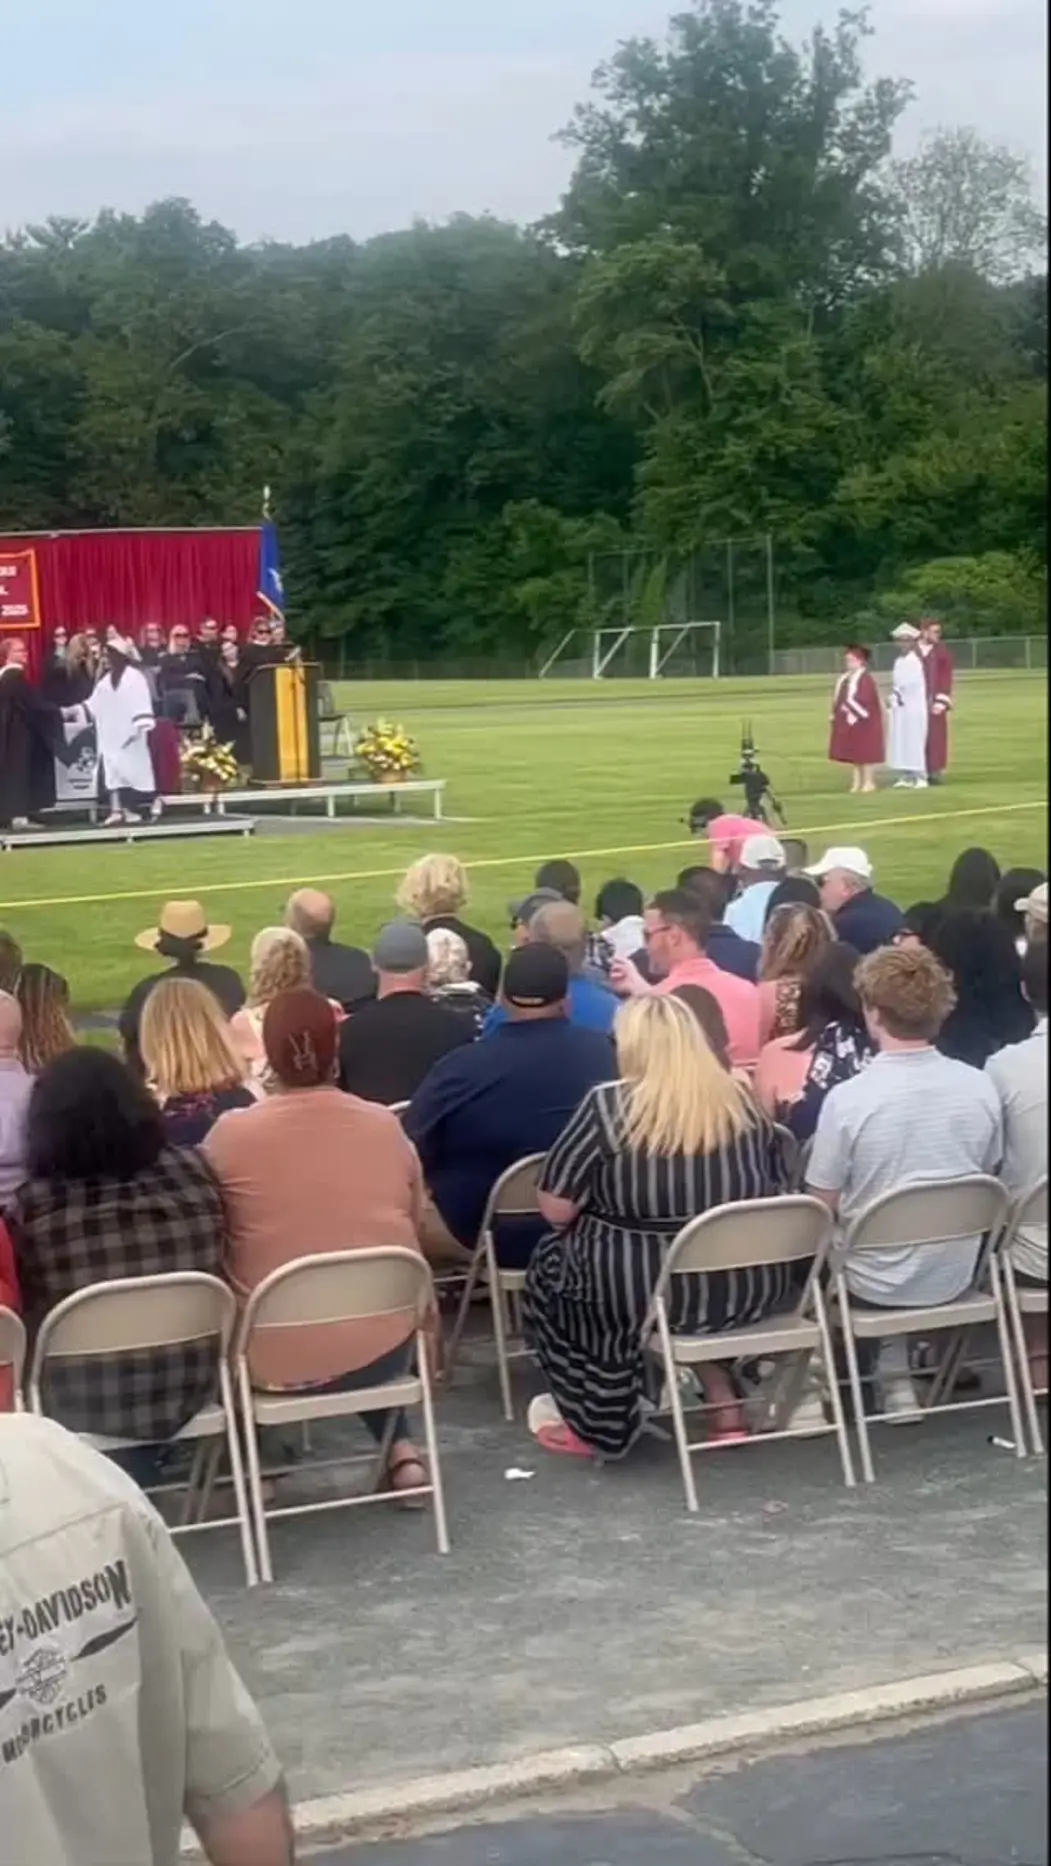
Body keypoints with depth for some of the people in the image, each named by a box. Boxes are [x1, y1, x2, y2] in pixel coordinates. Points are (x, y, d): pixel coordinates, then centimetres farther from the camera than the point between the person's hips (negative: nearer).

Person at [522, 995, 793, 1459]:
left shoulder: (608, 1105, -10)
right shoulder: (742, 1102, 3)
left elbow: (556, 1210, -7)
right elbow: (778, 1192, 14)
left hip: (650, 1291, -4)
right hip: (754, 1286, 4)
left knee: (550, 1263, 24)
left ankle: (597, 1423, 28)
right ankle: (722, 1402, 27)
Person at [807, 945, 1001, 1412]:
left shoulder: (847, 1099, -22)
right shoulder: (980, 1087, -10)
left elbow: (823, 1211, -12)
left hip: (878, 1284, -4)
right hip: (955, 1277, 4)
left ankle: (894, 1375, 25)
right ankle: (897, 1373, 22)